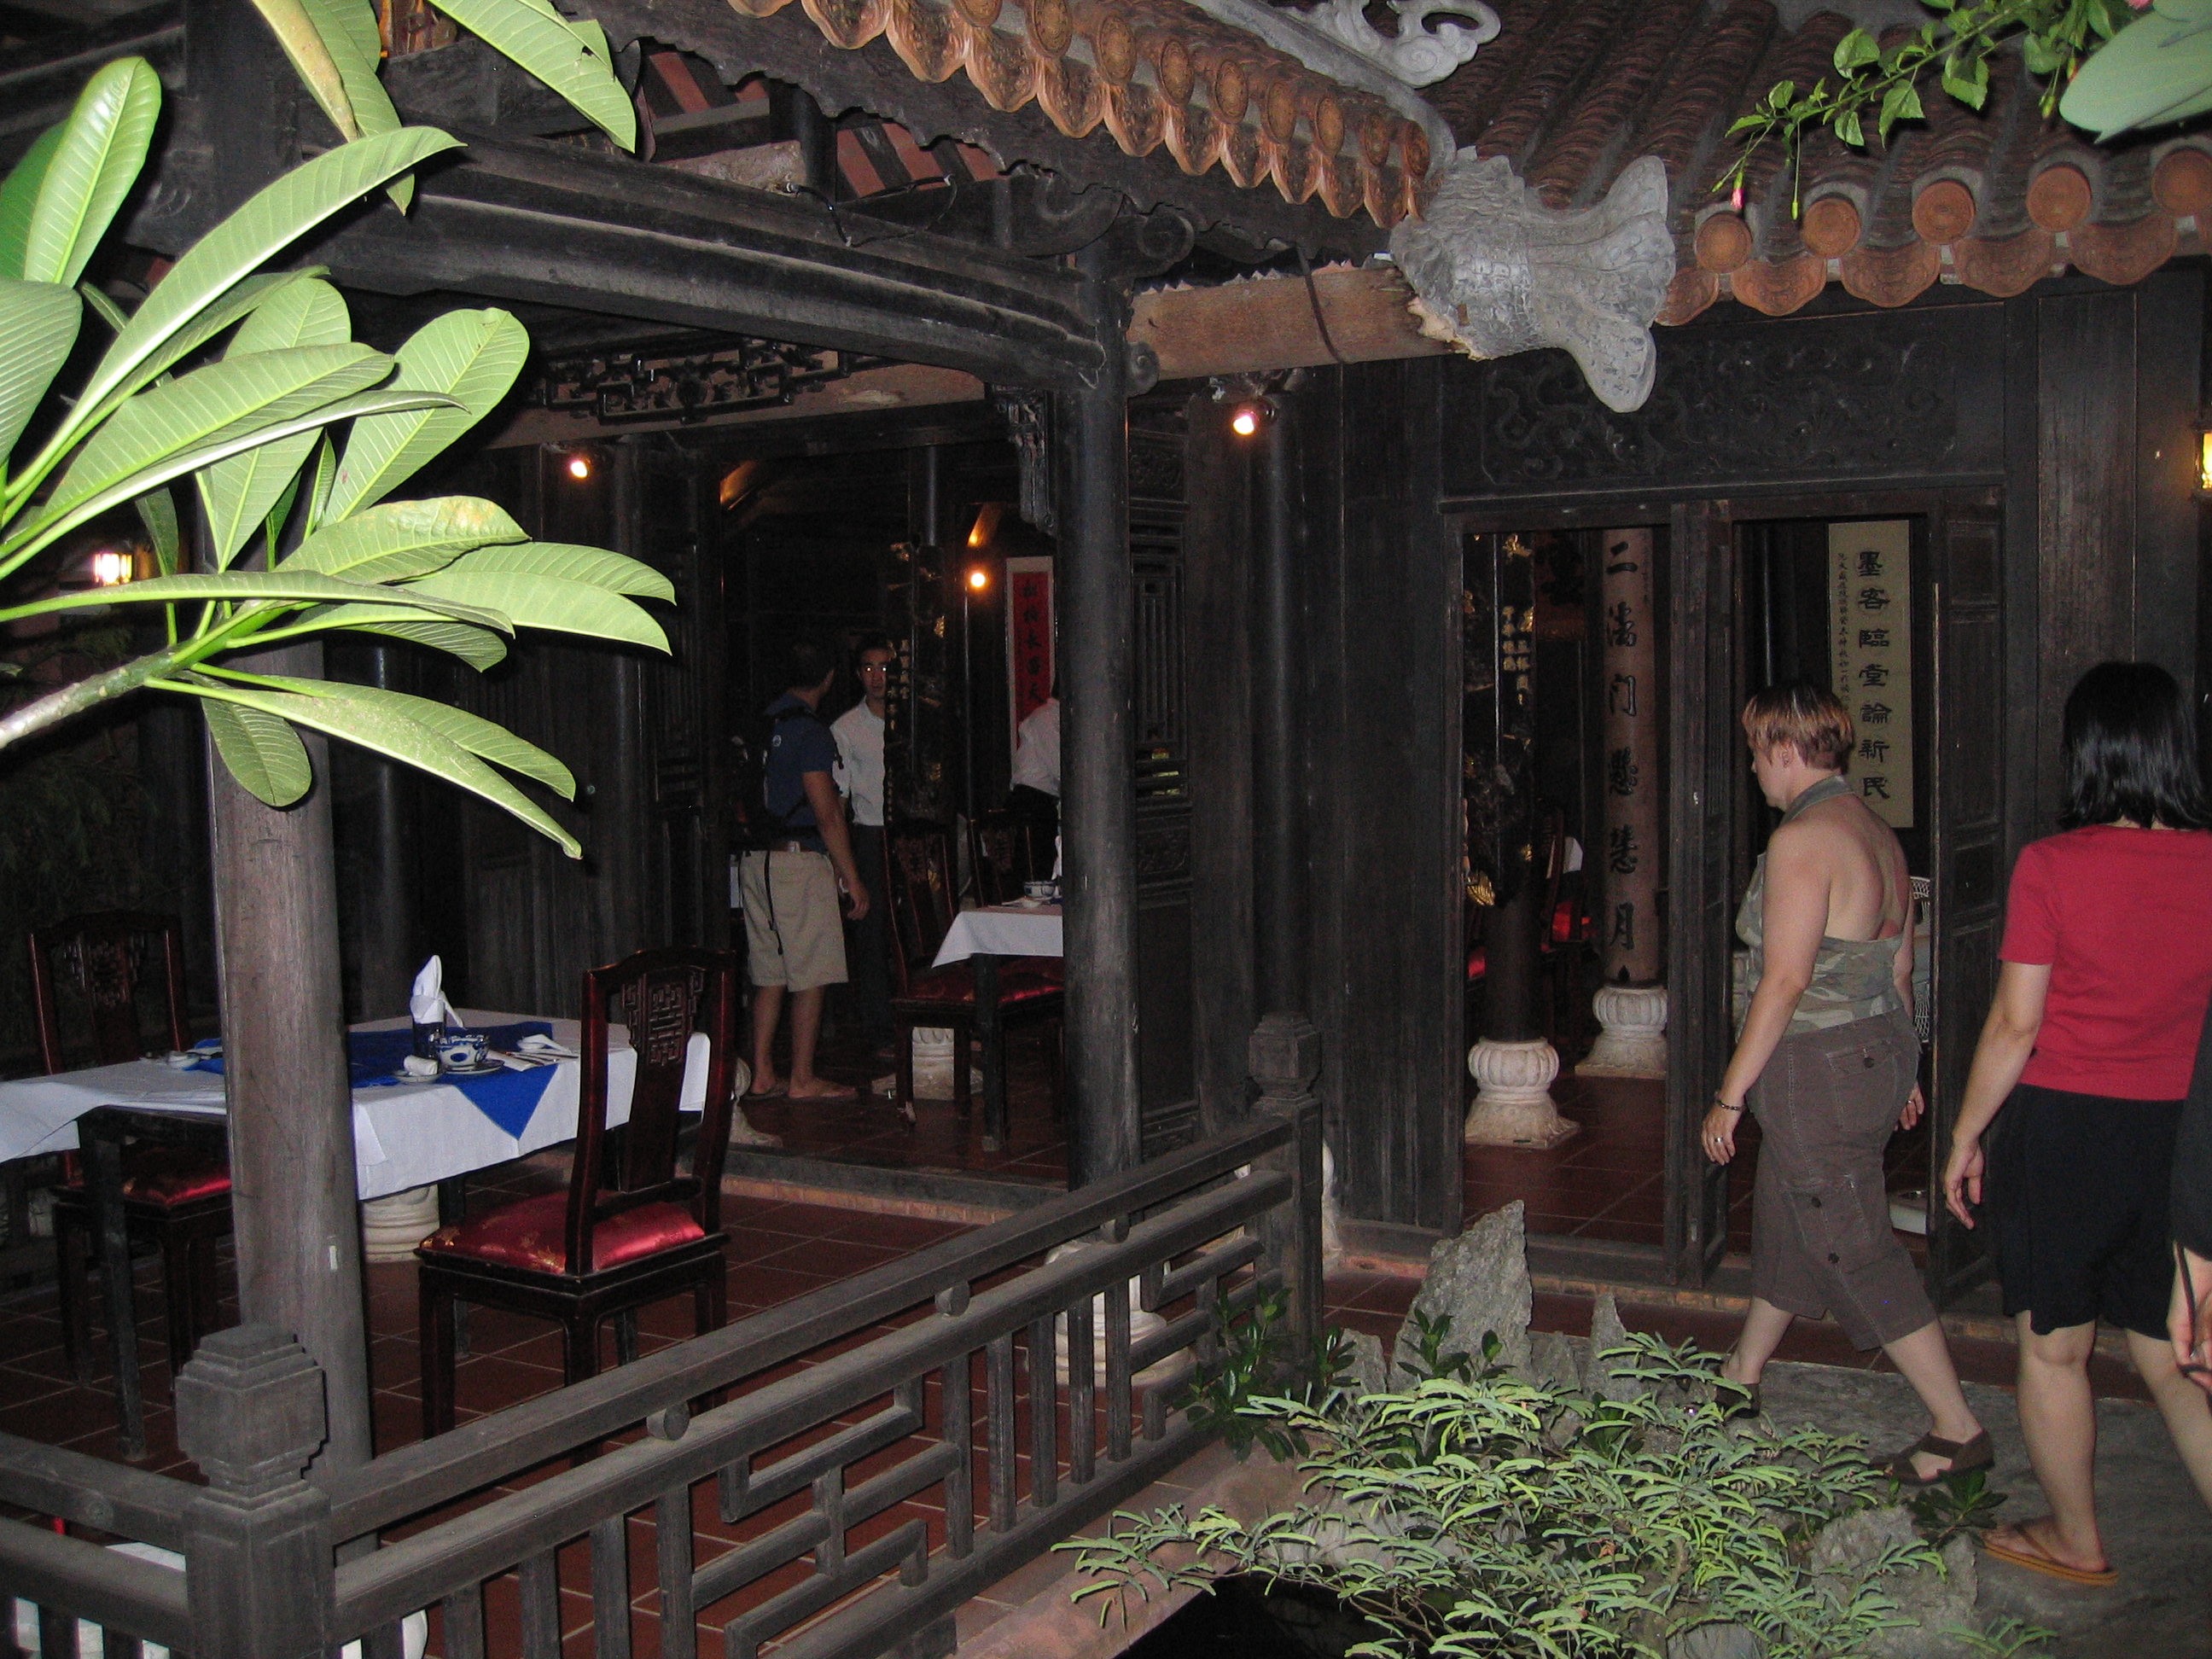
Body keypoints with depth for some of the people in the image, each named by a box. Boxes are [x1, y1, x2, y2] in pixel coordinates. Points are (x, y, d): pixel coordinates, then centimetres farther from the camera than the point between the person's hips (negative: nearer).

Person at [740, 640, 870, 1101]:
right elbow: (828, 815, -14)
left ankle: (762, 1074, 16)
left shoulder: (761, 726, 11)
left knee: (769, 975, 13)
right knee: (811, 976, -1)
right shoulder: (811, 732, -12)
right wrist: (851, 878, -9)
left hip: (755, 860, 8)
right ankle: (803, 1080, 2)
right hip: (799, 859, -8)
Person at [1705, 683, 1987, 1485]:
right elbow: (1897, 967, 14)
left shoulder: (1802, 838, -19)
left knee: (1856, 1251, 0)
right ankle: (1738, 1385, 35)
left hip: (1817, 1067, -10)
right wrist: (1900, 1069, 23)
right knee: (1785, 1228, 21)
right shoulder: (1878, 833, 9)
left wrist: (1729, 1095, -17)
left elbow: (1787, 980, -22)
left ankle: (1957, 1429, 7)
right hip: (1878, 1051, 10)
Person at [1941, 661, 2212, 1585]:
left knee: (2054, 1347, 13)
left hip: (2063, 1128, -4)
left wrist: (1966, 1137, 0)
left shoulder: (2051, 867, -13)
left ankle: (2075, 1542, 27)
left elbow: (2015, 1024, -11)